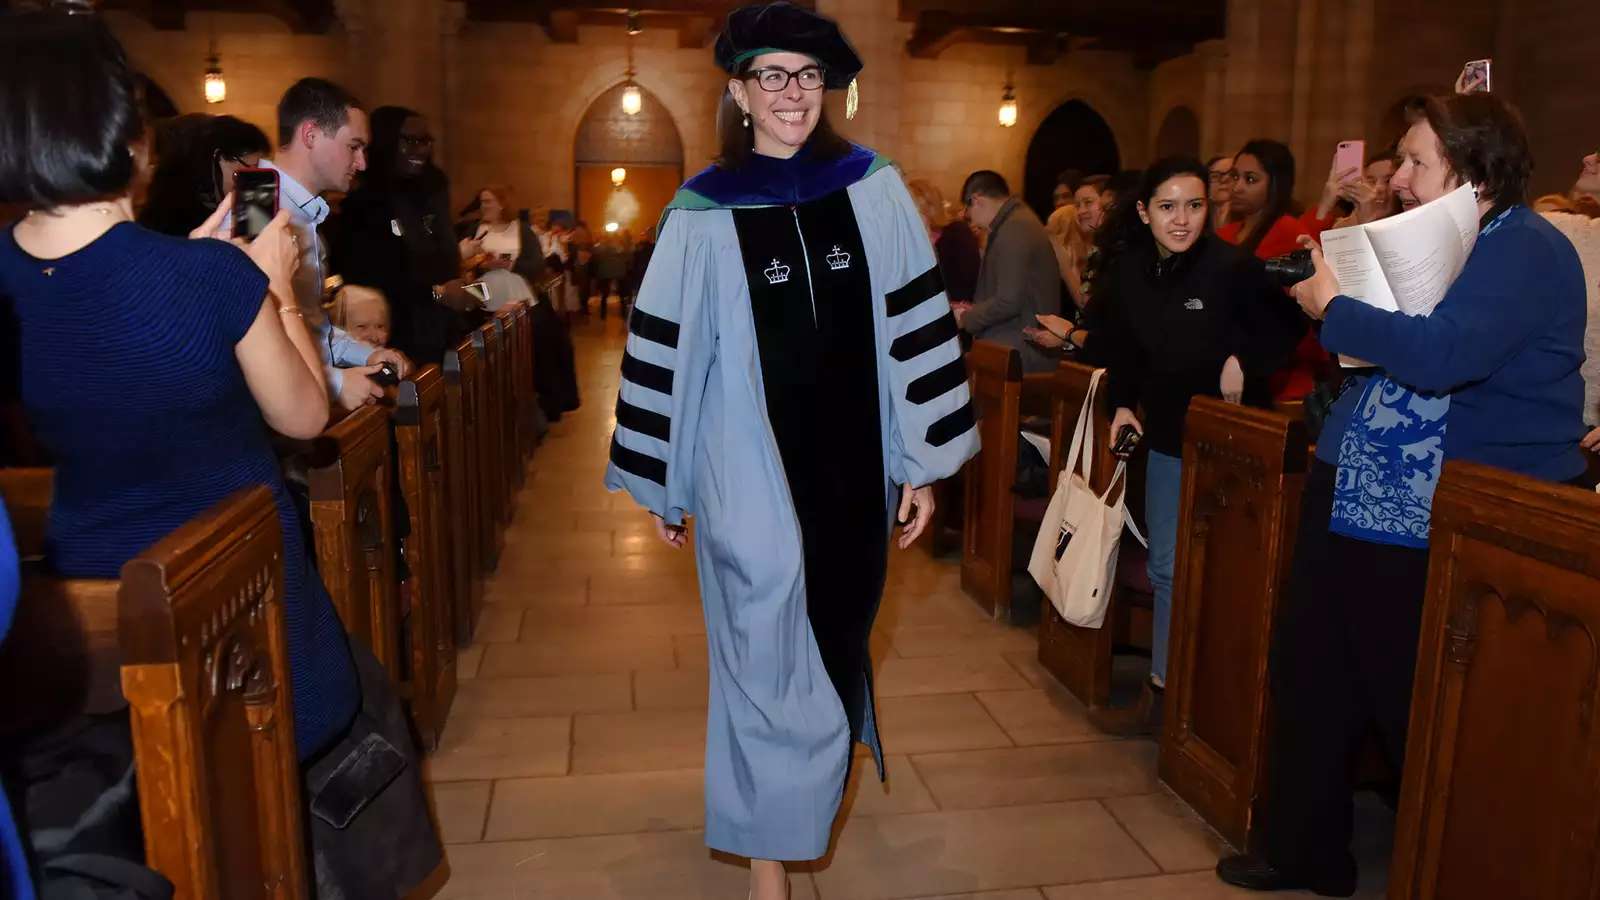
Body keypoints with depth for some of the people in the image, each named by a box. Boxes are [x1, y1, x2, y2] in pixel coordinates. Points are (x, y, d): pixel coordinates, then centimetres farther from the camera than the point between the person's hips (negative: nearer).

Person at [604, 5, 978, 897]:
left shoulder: (875, 189, 0)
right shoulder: (703, 214, -5)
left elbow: (915, 323, 1)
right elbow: (665, 351, -1)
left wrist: (922, 461, 0)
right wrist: (661, 483, 4)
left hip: (852, 466, 3)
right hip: (750, 474, -3)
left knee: (835, 645, 20)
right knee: (771, 662, 2)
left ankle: (817, 789, 49)